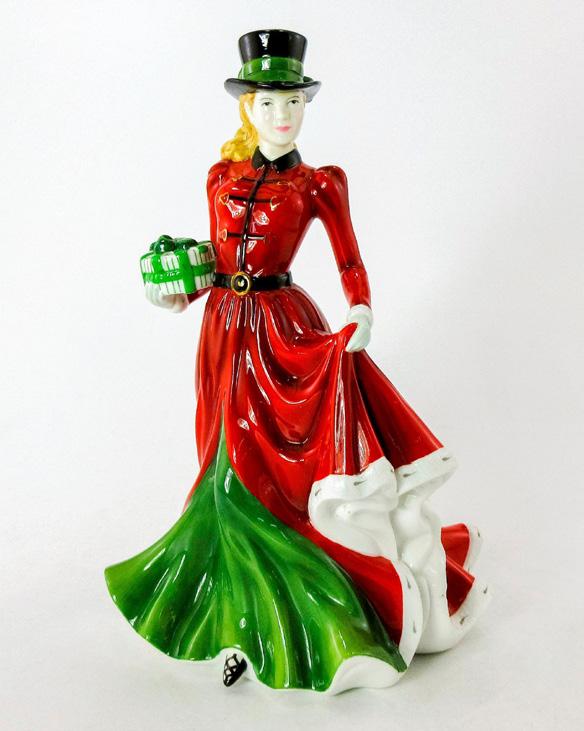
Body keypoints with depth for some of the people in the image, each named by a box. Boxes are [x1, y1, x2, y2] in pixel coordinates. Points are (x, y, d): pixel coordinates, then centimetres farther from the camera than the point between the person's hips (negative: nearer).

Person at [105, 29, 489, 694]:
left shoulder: (318, 184, 1)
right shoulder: (222, 177, 11)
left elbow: (350, 263, -3)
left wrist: (361, 314, -20)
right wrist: (182, 294, 2)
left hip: (283, 327, -3)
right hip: (224, 330, 4)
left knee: (282, 462, -6)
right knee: (236, 465, 7)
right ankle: (248, 621, 22)